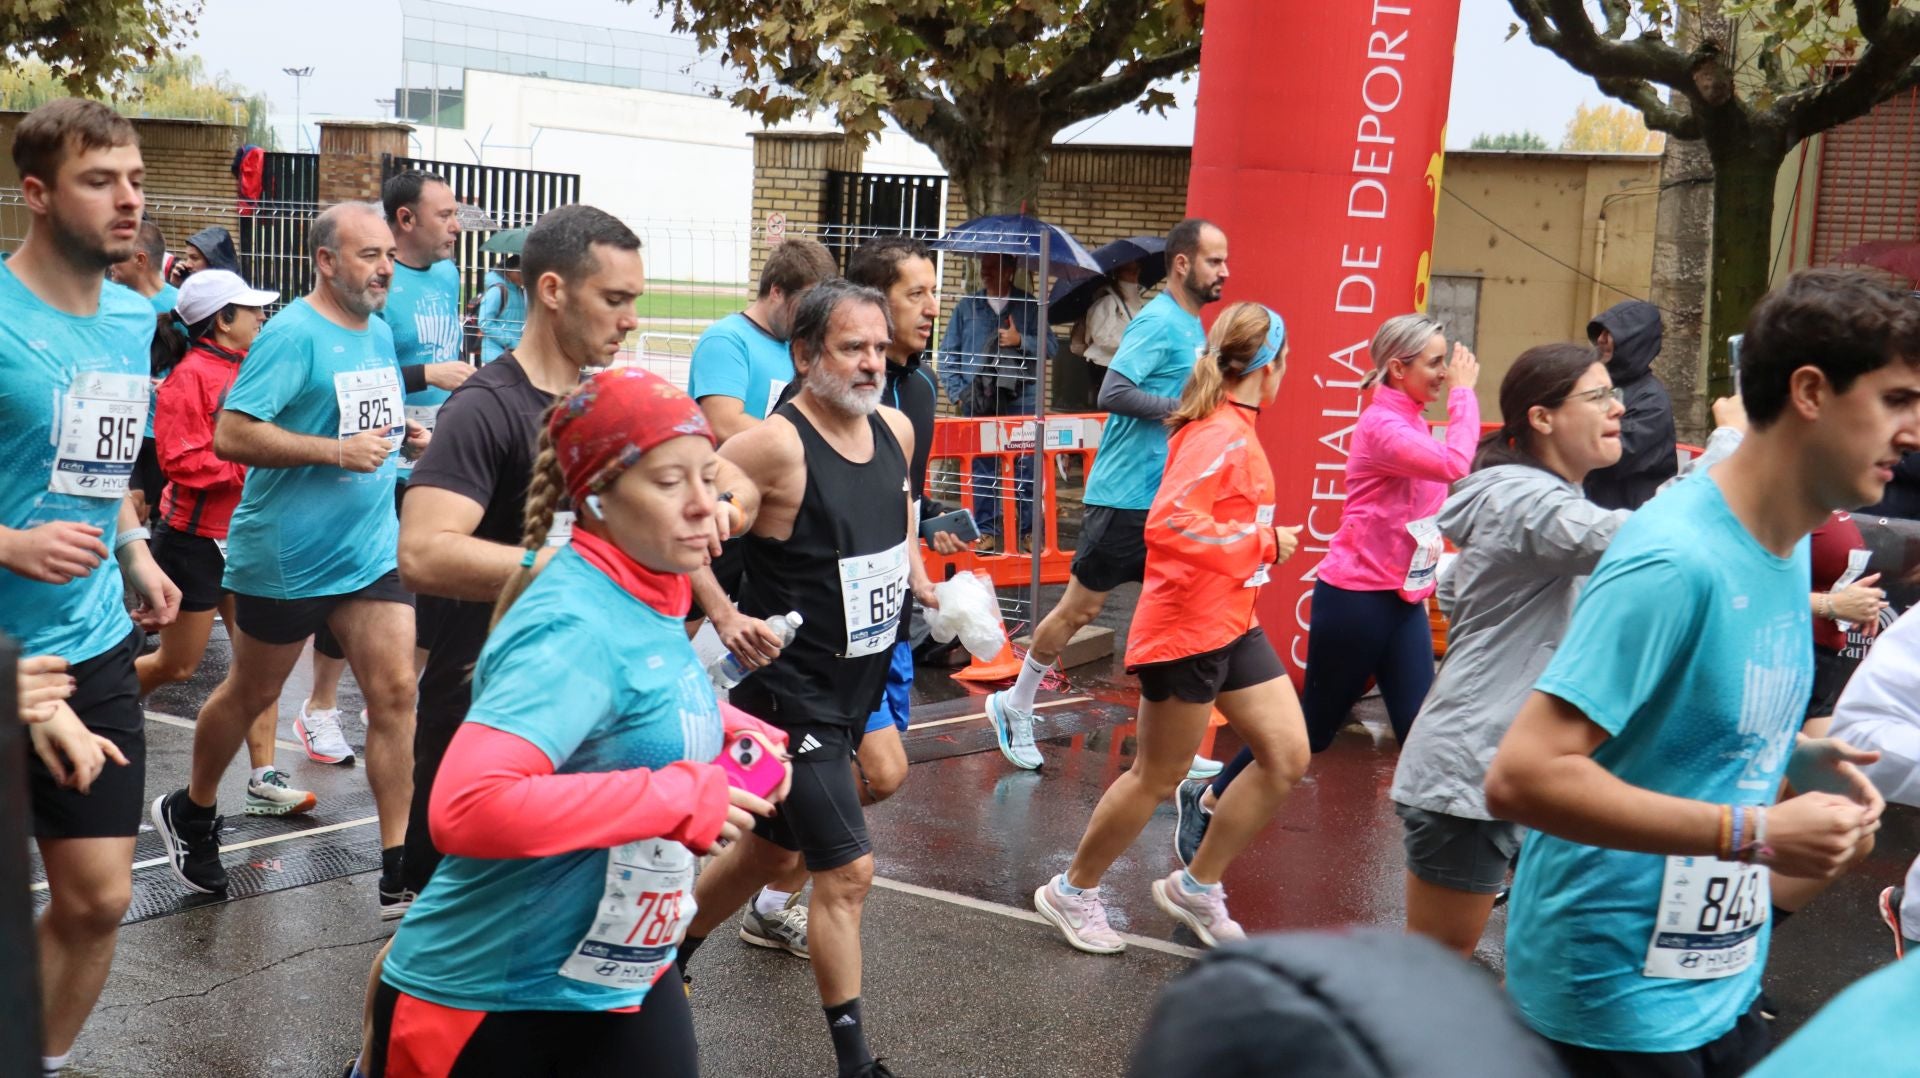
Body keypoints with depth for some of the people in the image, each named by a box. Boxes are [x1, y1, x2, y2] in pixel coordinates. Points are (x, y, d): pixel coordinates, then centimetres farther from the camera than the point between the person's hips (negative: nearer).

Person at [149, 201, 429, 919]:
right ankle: (190, 813, 39)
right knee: (252, 694, 12)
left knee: (394, 693, -3)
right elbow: (230, 435, -23)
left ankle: (399, 874, 1)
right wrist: (338, 450, -25)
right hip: (285, 555, -6)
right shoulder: (293, 333, -16)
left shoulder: (380, 333, 9)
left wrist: (401, 435, 3)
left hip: (371, 550, 6)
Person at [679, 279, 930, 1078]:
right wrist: (723, 617, -21)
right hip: (790, 690, -8)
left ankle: (670, 957, 45)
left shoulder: (895, 429, 1)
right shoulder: (776, 445, -21)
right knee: (848, 870, -5)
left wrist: (918, 582, 11)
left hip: (856, 682, 8)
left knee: (774, 849, 22)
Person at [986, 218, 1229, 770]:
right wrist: (1184, 406, -20)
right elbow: (1113, 393, -24)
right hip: (1126, 493, -8)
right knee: (1081, 606, 2)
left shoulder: (1194, 327, 13)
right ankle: (1015, 705, 20)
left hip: (1169, 497, 9)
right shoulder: (1157, 321, -14)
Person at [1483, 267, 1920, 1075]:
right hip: (1616, 1004, -8)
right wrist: (1756, 834, -27)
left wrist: (1798, 763, -2)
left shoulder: (1790, 545, 4)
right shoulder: (1676, 559, -23)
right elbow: (1520, 777, -29)